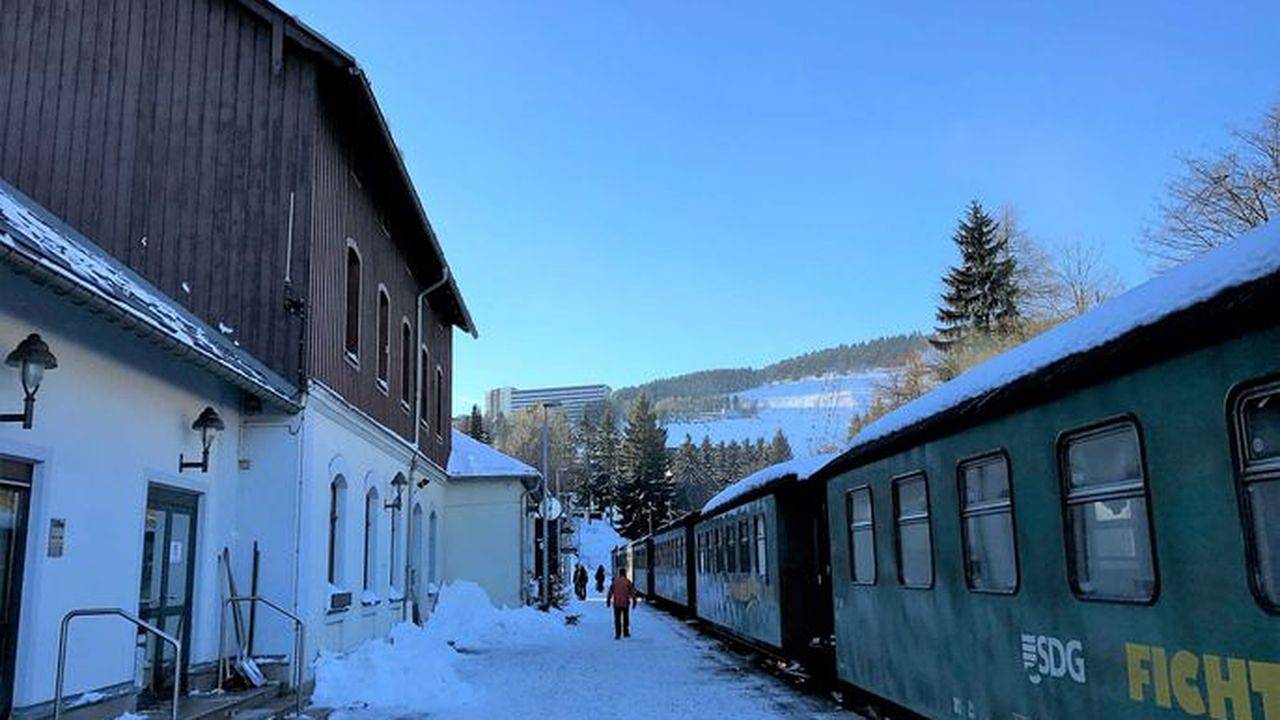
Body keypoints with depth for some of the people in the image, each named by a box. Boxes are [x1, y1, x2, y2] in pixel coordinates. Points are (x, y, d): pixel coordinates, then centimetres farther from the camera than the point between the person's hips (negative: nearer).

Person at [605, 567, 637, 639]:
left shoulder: (615, 581, 0)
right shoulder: (628, 582, -3)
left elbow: (610, 592, 0)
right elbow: (632, 593, -4)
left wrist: (608, 601, 6)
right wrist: (634, 602, 3)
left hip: (616, 603, 0)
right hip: (625, 603, 0)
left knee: (617, 619, 4)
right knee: (626, 618, 15)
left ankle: (617, 634, 0)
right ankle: (625, 633, 19)